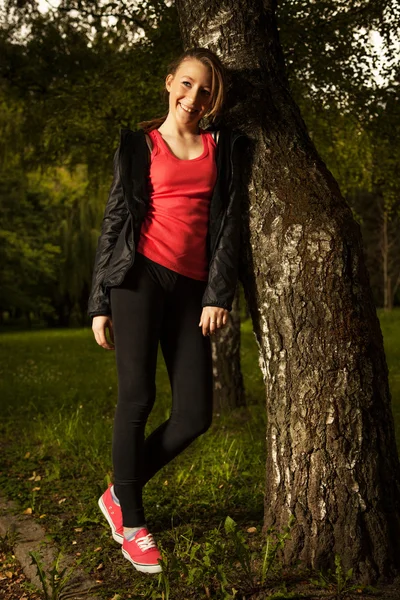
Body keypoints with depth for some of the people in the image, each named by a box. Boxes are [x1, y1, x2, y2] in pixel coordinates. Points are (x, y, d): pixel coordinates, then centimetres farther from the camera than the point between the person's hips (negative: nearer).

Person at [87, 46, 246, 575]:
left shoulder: (223, 146, 15)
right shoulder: (138, 144, 10)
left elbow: (228, 224, 8)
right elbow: (114, 221, 9)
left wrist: (218, 294, -3)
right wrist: (99, 304, 4)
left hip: (191, 287, 3)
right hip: (141, 275, -3)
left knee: (195, 415, -3)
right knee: (137, 398, -8)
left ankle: (119, 493, 18)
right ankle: (131, 523, 10)